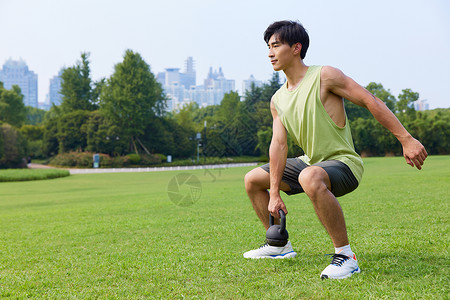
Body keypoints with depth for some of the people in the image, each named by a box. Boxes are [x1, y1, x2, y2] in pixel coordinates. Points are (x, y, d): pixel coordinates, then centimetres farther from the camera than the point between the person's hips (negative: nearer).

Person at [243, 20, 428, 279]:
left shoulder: (324, 76, -15)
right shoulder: (278, 100, 5)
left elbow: (371, 102, -16)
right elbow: (279, 144, 1)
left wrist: (407, 139, -21)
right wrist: (274, 193, -7)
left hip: (343, 163, -8)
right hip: (311, 163, 8)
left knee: (310, 178, -42)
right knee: (252, 180, 14)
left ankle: (346, 256, -32)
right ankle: (279, 245, 26)